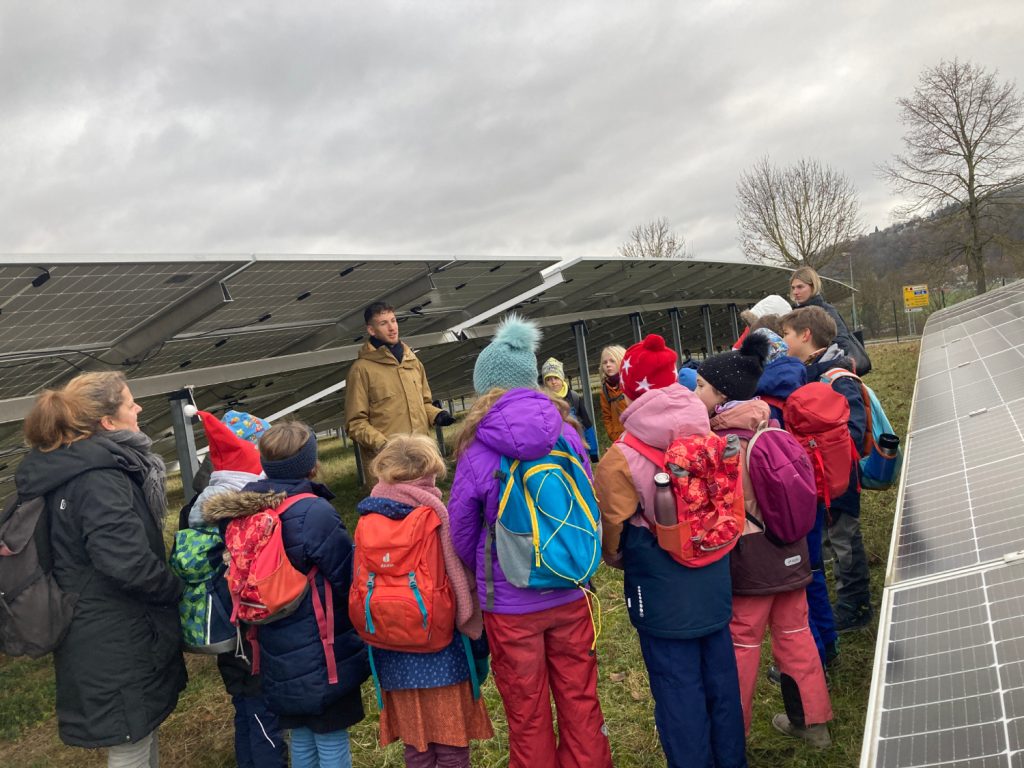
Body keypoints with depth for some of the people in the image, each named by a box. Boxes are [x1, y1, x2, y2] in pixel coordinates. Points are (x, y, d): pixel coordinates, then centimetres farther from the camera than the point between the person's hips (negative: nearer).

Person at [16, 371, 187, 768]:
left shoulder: (64, 470, 7)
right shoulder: (100, 480, -25)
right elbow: (128, 562, -33)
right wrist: (176, 588, -15)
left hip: (95, 637, 10)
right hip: (116, 647, -10)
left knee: (143, 735, 25)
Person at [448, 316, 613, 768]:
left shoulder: (477, 450, -15)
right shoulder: (565, 432, -8)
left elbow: (462, 535, -4)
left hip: (510, 605, -2)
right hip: (570, 594, 3)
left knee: (527, 717, 15)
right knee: (580, 701, 19)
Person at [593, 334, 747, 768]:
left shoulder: (622, 458, -19)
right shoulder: (710, 439, -4)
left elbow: (613, 527, -10)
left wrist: (617, 559, 10)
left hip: (662, 590, -5)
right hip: (713, 581, 5)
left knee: (678, 687, 8)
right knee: (721, 675, 19)